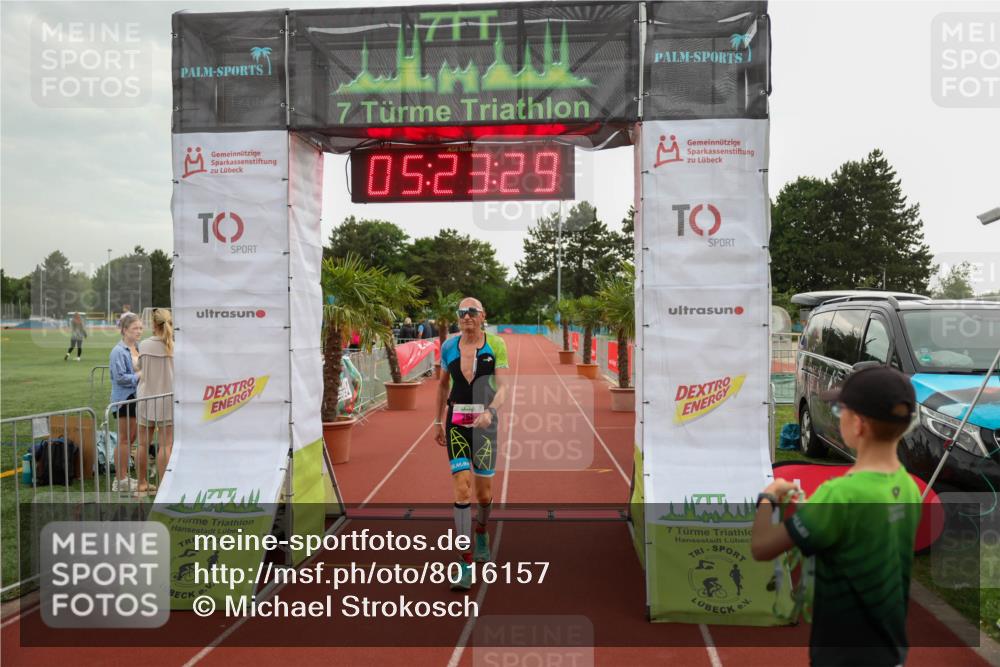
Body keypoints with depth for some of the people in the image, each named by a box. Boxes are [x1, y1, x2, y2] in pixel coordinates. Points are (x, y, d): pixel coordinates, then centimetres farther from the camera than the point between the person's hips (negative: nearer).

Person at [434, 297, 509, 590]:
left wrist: (489, 412, -27)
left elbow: (502, 388, -8)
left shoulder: (495, 345, -4)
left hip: (484, 423, -1)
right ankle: (465, 563, -4)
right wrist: (438, 421, 20)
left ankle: (481, 531, 42)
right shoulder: (448, 346, 4)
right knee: (462, 489, -11)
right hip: (456, 424, 1)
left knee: (484, 493, 8)